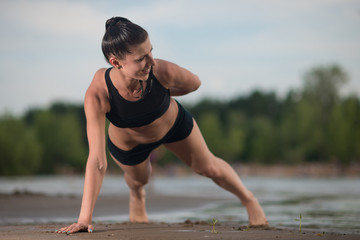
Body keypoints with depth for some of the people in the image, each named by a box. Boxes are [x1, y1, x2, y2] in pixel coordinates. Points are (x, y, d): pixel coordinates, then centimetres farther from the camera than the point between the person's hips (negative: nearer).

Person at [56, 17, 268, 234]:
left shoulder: (163, 71, -40)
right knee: (139, 179, 29)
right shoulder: (97, 95, -44)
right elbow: (97, 161, -45)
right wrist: (85, 218, -47)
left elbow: (194, 83, -14)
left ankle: (248, 198, 52)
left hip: (174, 124, 1)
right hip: (128, 146, -1)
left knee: (209, 167, 21)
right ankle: (136, 195, 68)